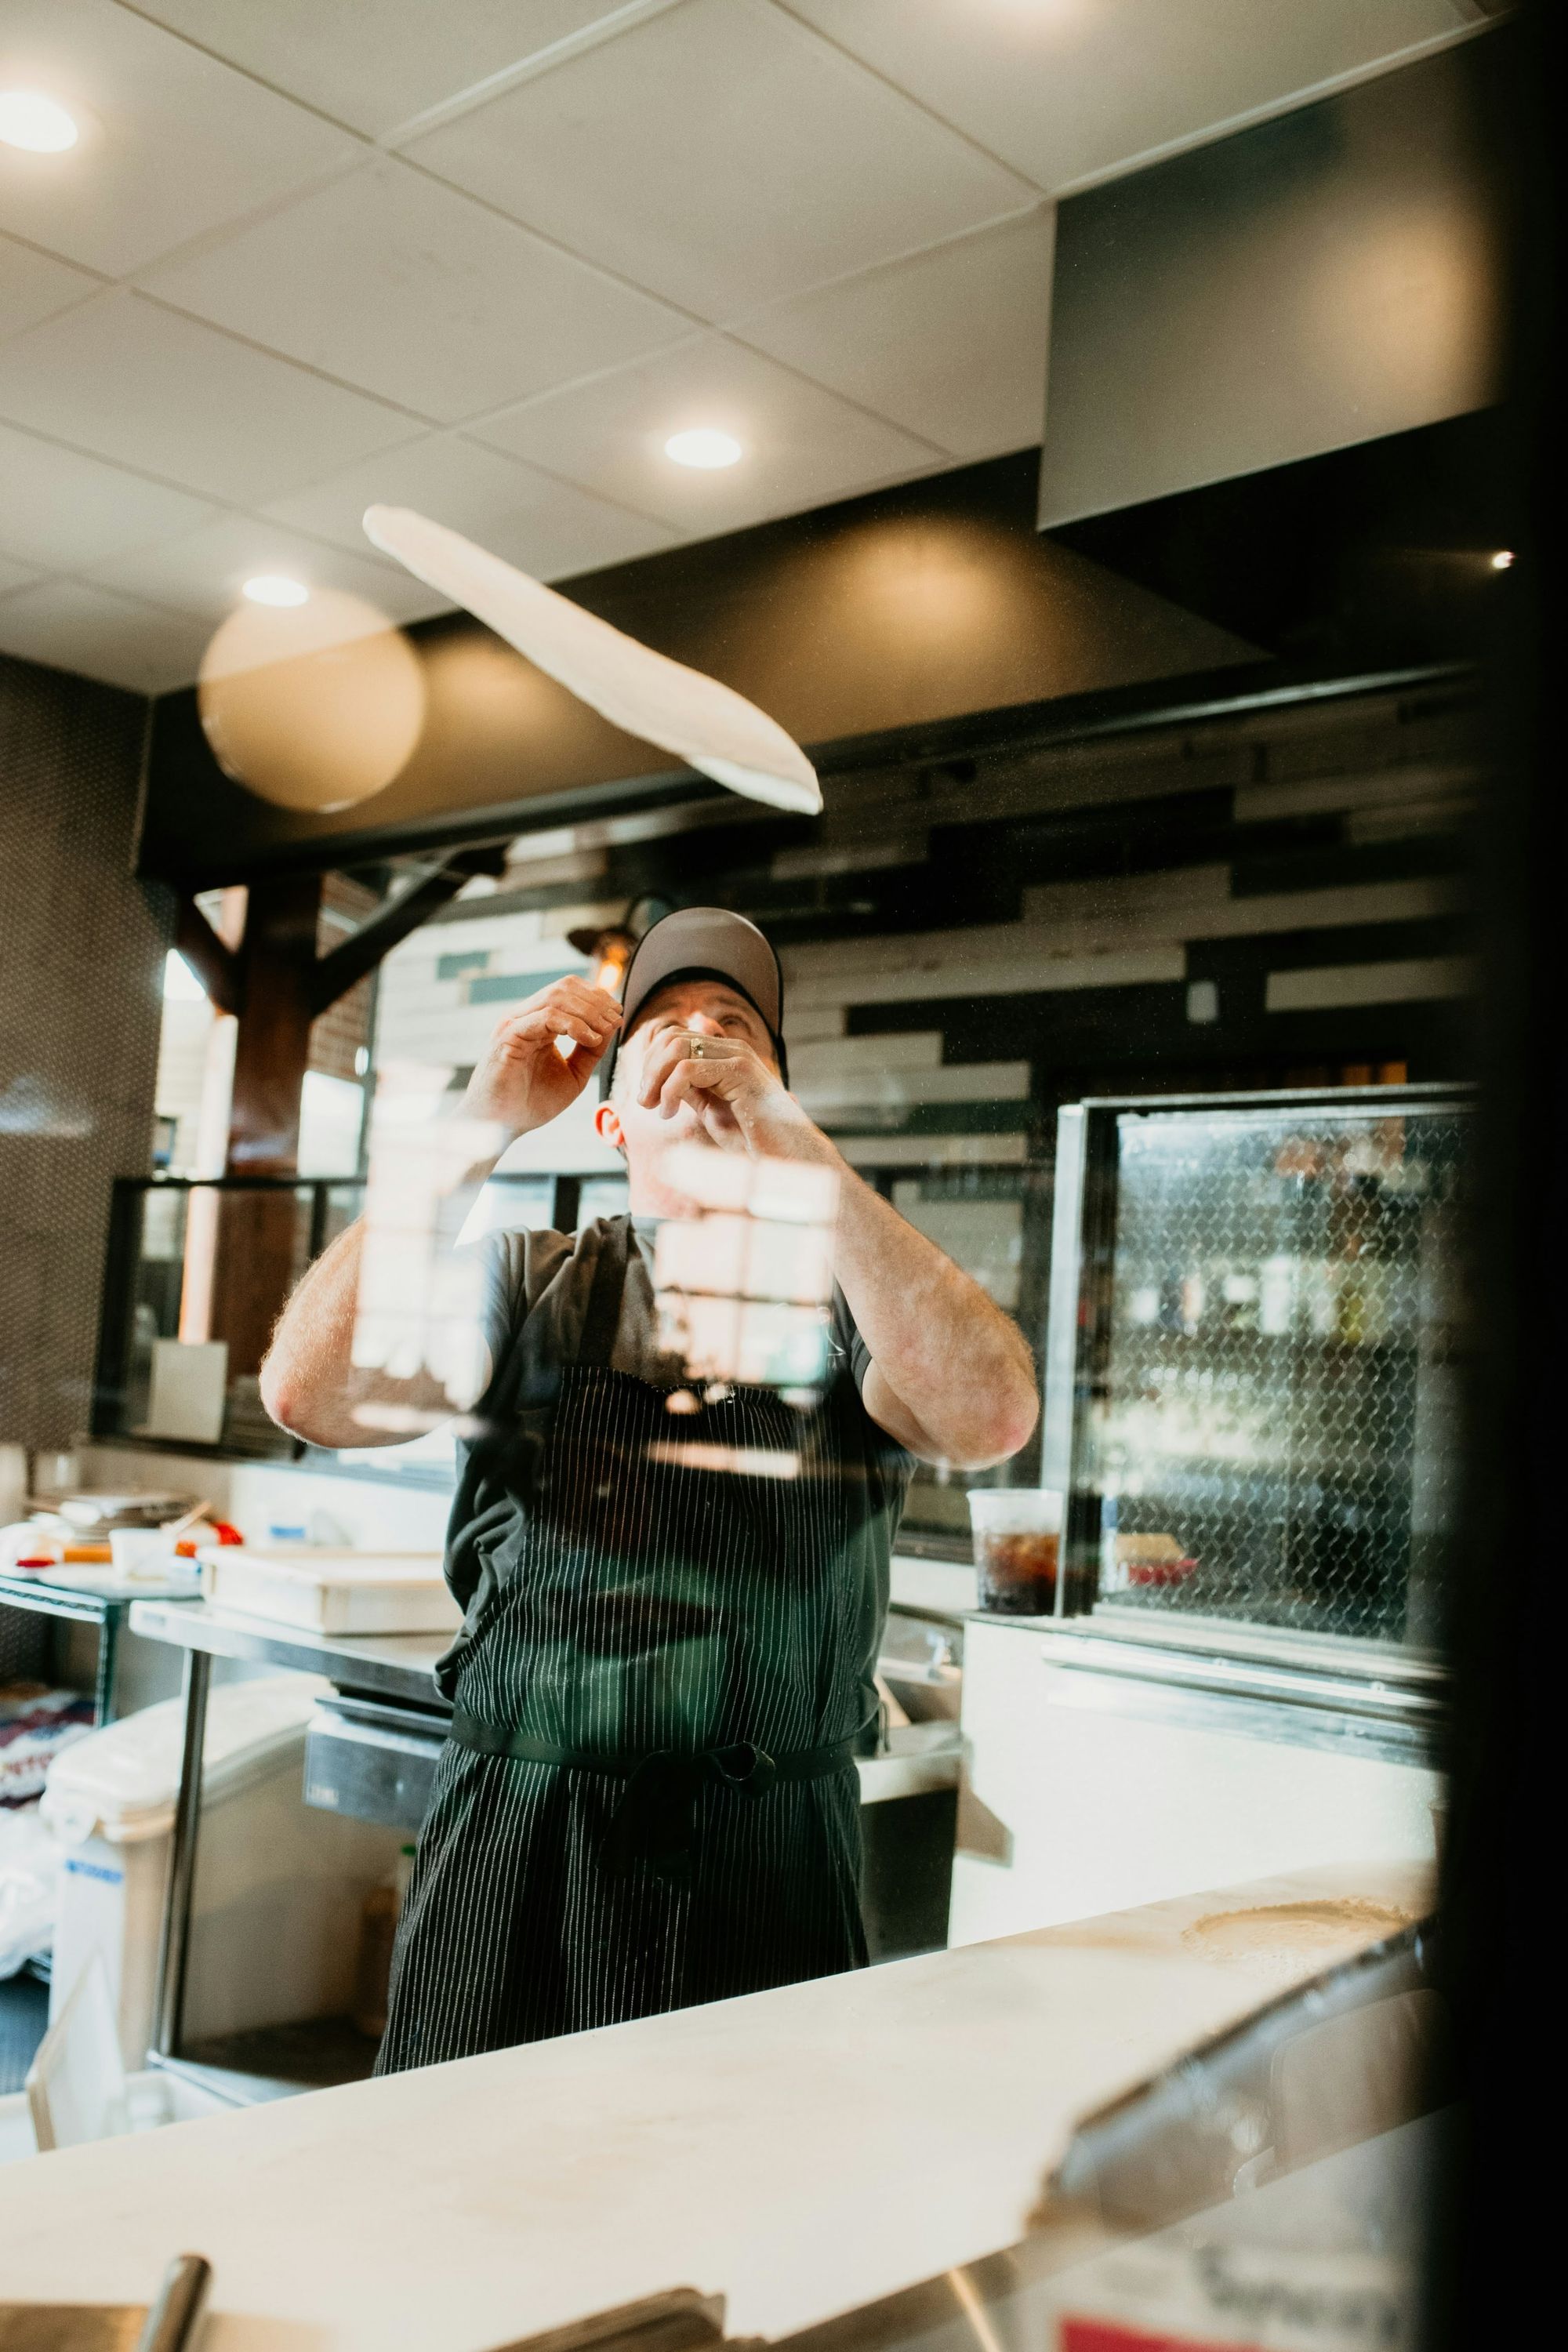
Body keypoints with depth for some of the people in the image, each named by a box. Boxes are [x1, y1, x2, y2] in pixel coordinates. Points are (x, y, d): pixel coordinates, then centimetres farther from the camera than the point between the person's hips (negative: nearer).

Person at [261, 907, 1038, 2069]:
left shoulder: (850, 1297, 6)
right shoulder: (523, 1279, 9)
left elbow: (991, 1419, -16)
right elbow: (311, 1394, -8)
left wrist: (793, 1143, -20)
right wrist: (480, 1122, -13)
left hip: (770, 1859, 0)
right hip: (514, 1837, 1)